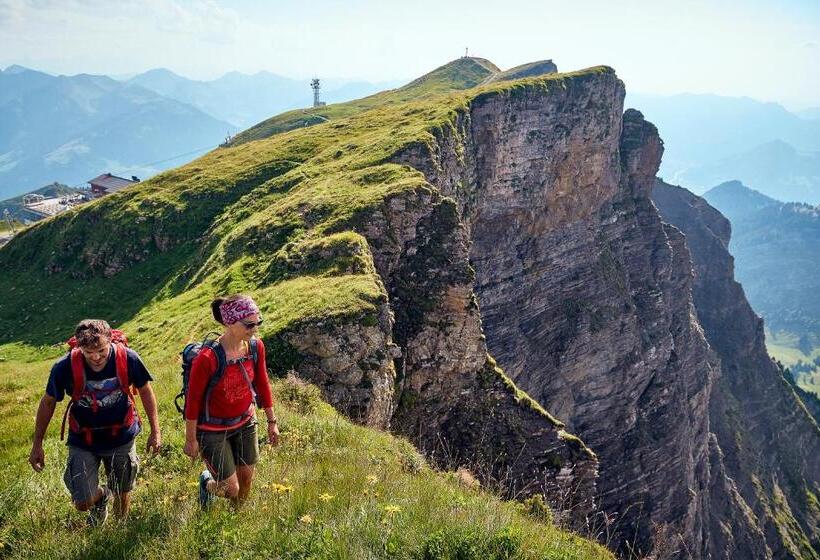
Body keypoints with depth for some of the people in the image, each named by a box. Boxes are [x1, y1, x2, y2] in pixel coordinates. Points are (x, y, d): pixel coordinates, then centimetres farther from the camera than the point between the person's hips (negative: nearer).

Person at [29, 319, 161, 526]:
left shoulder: (127, 358, -21)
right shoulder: (65, 367, -23)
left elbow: (145, 390, -3)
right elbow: (48, 402, -6)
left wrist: (155, 431, 0)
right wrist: (37, 445, 0)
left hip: (121, 438, 1)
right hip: (83, 442, -1)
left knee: (122, 494, 17)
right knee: (83, 503, -9)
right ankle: (101, 495, 27)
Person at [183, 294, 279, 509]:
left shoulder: (256, 347, -13)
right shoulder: (207, 358, -31)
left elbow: (262, 384, 2)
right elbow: (193, 400, -19)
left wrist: (272, 421, 10)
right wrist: (191, 440, -11)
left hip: (245, 423, 5)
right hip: (213, 430, -5)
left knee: (246, 482, 17)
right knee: (231, 489, 3)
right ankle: (207, 482, 38)